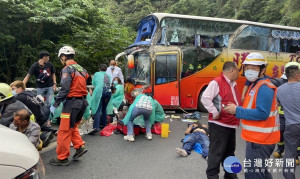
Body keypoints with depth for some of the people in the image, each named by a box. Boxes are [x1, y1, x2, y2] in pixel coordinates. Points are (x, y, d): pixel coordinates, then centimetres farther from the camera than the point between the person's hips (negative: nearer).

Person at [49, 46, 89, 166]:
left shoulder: (67, 69, -11)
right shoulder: (81, 69, 13)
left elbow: (64, 89, -19)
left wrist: (55, 104, -14)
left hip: (72, 102, -8)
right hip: (83, 101, 8)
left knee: (64, 130, 2)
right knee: (73, 127, 24)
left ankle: (62, 158, 12)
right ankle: (80, 146, 17)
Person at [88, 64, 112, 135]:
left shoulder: (97, 74, 18)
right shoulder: (108, 75, 26)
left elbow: (93, 84, 23)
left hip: (100, 90, -4)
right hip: (109, 91, 4)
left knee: (97, 109, -11)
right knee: (104, 109, 17)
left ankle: (96, 127, -23)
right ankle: (103, 124, 21)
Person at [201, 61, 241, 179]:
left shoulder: (233, 84, 15)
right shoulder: (217, 82, -14)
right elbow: (205, 98, -23)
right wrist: (215, 113, -21)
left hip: (231, 125, 9)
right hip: (219, 124, -9)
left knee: (229, 152, 20)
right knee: (216, 152, -1)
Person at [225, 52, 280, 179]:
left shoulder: (264, 87, -18)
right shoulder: (256, 85, 14)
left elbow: (262, 113, -28)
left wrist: (237, 110, -21)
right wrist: (237, 109, 1)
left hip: (260, 140, -10)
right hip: (258, 138, 10)